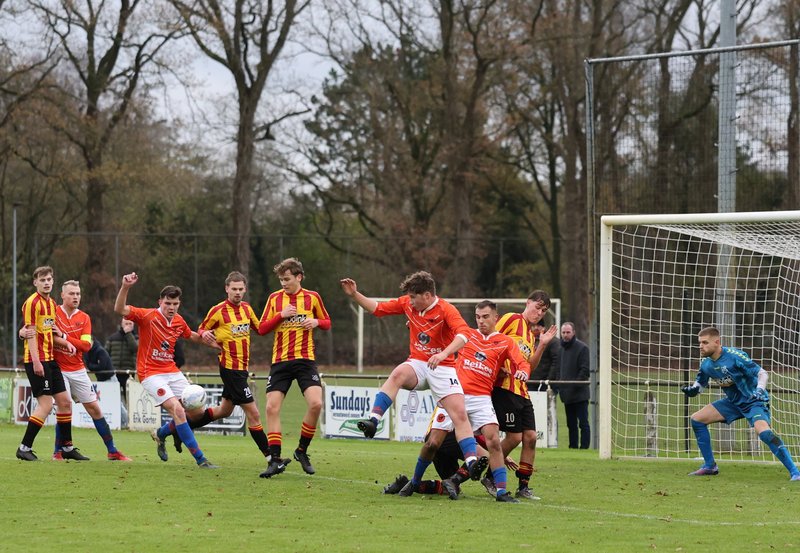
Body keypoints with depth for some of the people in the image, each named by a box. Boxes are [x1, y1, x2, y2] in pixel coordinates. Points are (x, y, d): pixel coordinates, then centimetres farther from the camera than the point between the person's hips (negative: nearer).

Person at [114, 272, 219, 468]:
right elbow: (119, 309, -26)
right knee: (177, 410, -21)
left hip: (172, 371, 7)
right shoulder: (147, 316, -14)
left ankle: (160, 434, 31)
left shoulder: (179, 321, 5)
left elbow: (192, 336, 27)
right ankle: (200, 459, -19)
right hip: (151, 373, -7)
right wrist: (125, 287, -40)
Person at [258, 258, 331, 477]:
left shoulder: (312, 297, 5)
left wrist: (316, 322, -8)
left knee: (316, 403, -18)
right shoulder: (275, 298, 6)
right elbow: (262, 328, 4)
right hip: (280, 361, 1)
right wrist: (281, 315, -11)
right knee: (272, 408, -8)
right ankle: (275, 460, -1)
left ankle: (302, 451, 3)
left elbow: (327, 323, 15)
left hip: (305, 360, -1)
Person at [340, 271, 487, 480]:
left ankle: (472, 462, -21)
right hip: (417, 364, 3)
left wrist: (444, 354, -47)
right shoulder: (407, 303, 2)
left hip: (442, 368, -3)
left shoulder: (446, 310, -15)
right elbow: (378, 308, 13)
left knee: (460, 414, -16)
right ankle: (373, 421, -43)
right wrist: (355, 294, 2)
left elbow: (463, 333, -32)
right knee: (398, 374, -33)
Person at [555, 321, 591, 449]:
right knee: (571, 423, 11)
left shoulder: (582, 348, -7)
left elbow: (584, 370, -12)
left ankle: (584, 447, -6)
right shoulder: (561, 349, 16)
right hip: (566, 394, 7)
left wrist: (575, 385, -18)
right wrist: (559, 386, 8)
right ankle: (573, 446, 15)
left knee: (583, 423, -5)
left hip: (579, 394, -7)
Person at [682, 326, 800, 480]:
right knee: (697, 419, 4)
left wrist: (759, 391, -38)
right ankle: (710, 466, 14)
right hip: (734, 402, 8)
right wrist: (693, 390, -12)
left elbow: (762, 373, -20)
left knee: (763, 431, -33)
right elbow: (700, 383, 12)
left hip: (754, 401, -8)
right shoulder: (706, 364, -4)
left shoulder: (734, 356, -24)